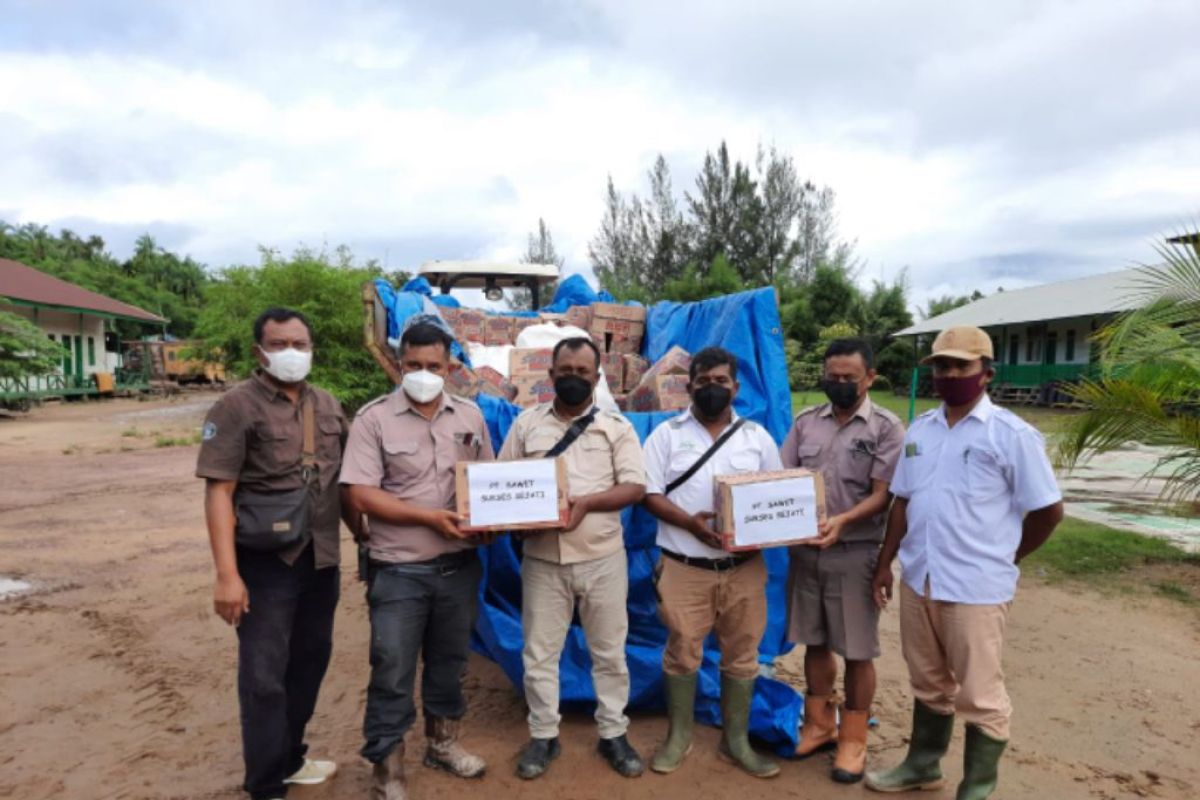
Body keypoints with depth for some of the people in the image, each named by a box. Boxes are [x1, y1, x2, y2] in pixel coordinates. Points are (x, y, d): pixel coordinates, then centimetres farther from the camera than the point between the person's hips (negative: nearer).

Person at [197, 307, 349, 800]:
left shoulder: (327, 407, 8)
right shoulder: (237, 407, -10)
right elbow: (218, 493, -15)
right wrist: (227, 574, -21)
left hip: (321, 559, 6)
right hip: (266, 562, -6)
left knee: (311, 661, 18)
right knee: (265, 676, 3)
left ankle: (289, 759, 37)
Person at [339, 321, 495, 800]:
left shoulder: (469, 416, 3)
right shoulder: (374, 418, -10)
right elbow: (361, 496, -15)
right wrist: (429, 517, -20)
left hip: (459, 566, 4)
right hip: (398, 571, -4)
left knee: (449, 662, 20)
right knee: (392, 675, 5)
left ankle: (442, 743, 42)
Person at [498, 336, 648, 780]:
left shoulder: (616, 426, 1)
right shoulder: (526, 423, 6)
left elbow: (635, 486, -6)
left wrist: (587, 502, -21)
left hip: (602, 557, -1)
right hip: (542, 558, 1)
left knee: (609, 650, 10)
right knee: (539, 652, 10)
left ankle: (613, 734, 27)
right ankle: (543, 735, 27)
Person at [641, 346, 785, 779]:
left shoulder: (757, 437, 6)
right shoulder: (668, 433, 0)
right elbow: (649, 493, -5)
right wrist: (690, 522, -20)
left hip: (744, 567, 2)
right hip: (684, 567, -2)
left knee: (741, 655, 11)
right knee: (682, 652, 8)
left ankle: (736, 739, 29)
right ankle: (679, 736, 27)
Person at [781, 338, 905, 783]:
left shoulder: (886, 427, -5)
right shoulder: (805, 422, 7)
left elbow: (883, 495, -11)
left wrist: (844, 520, -27)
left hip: (856, 552, -4)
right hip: (805, 550, 4)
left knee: (857, 650, 7)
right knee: (815, 642, 15)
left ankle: (853, 739, 23)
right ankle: (819, 725, 33)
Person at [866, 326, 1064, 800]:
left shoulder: (1012, 435, -9)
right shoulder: (920, 429, 7)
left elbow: (1048, 511, -5)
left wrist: (1001, 559, 2)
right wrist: (886, 562, 10)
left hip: (977, 586, -5)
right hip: (918, 580, 6)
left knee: (979, 695, 8)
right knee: (928, 684, 21)